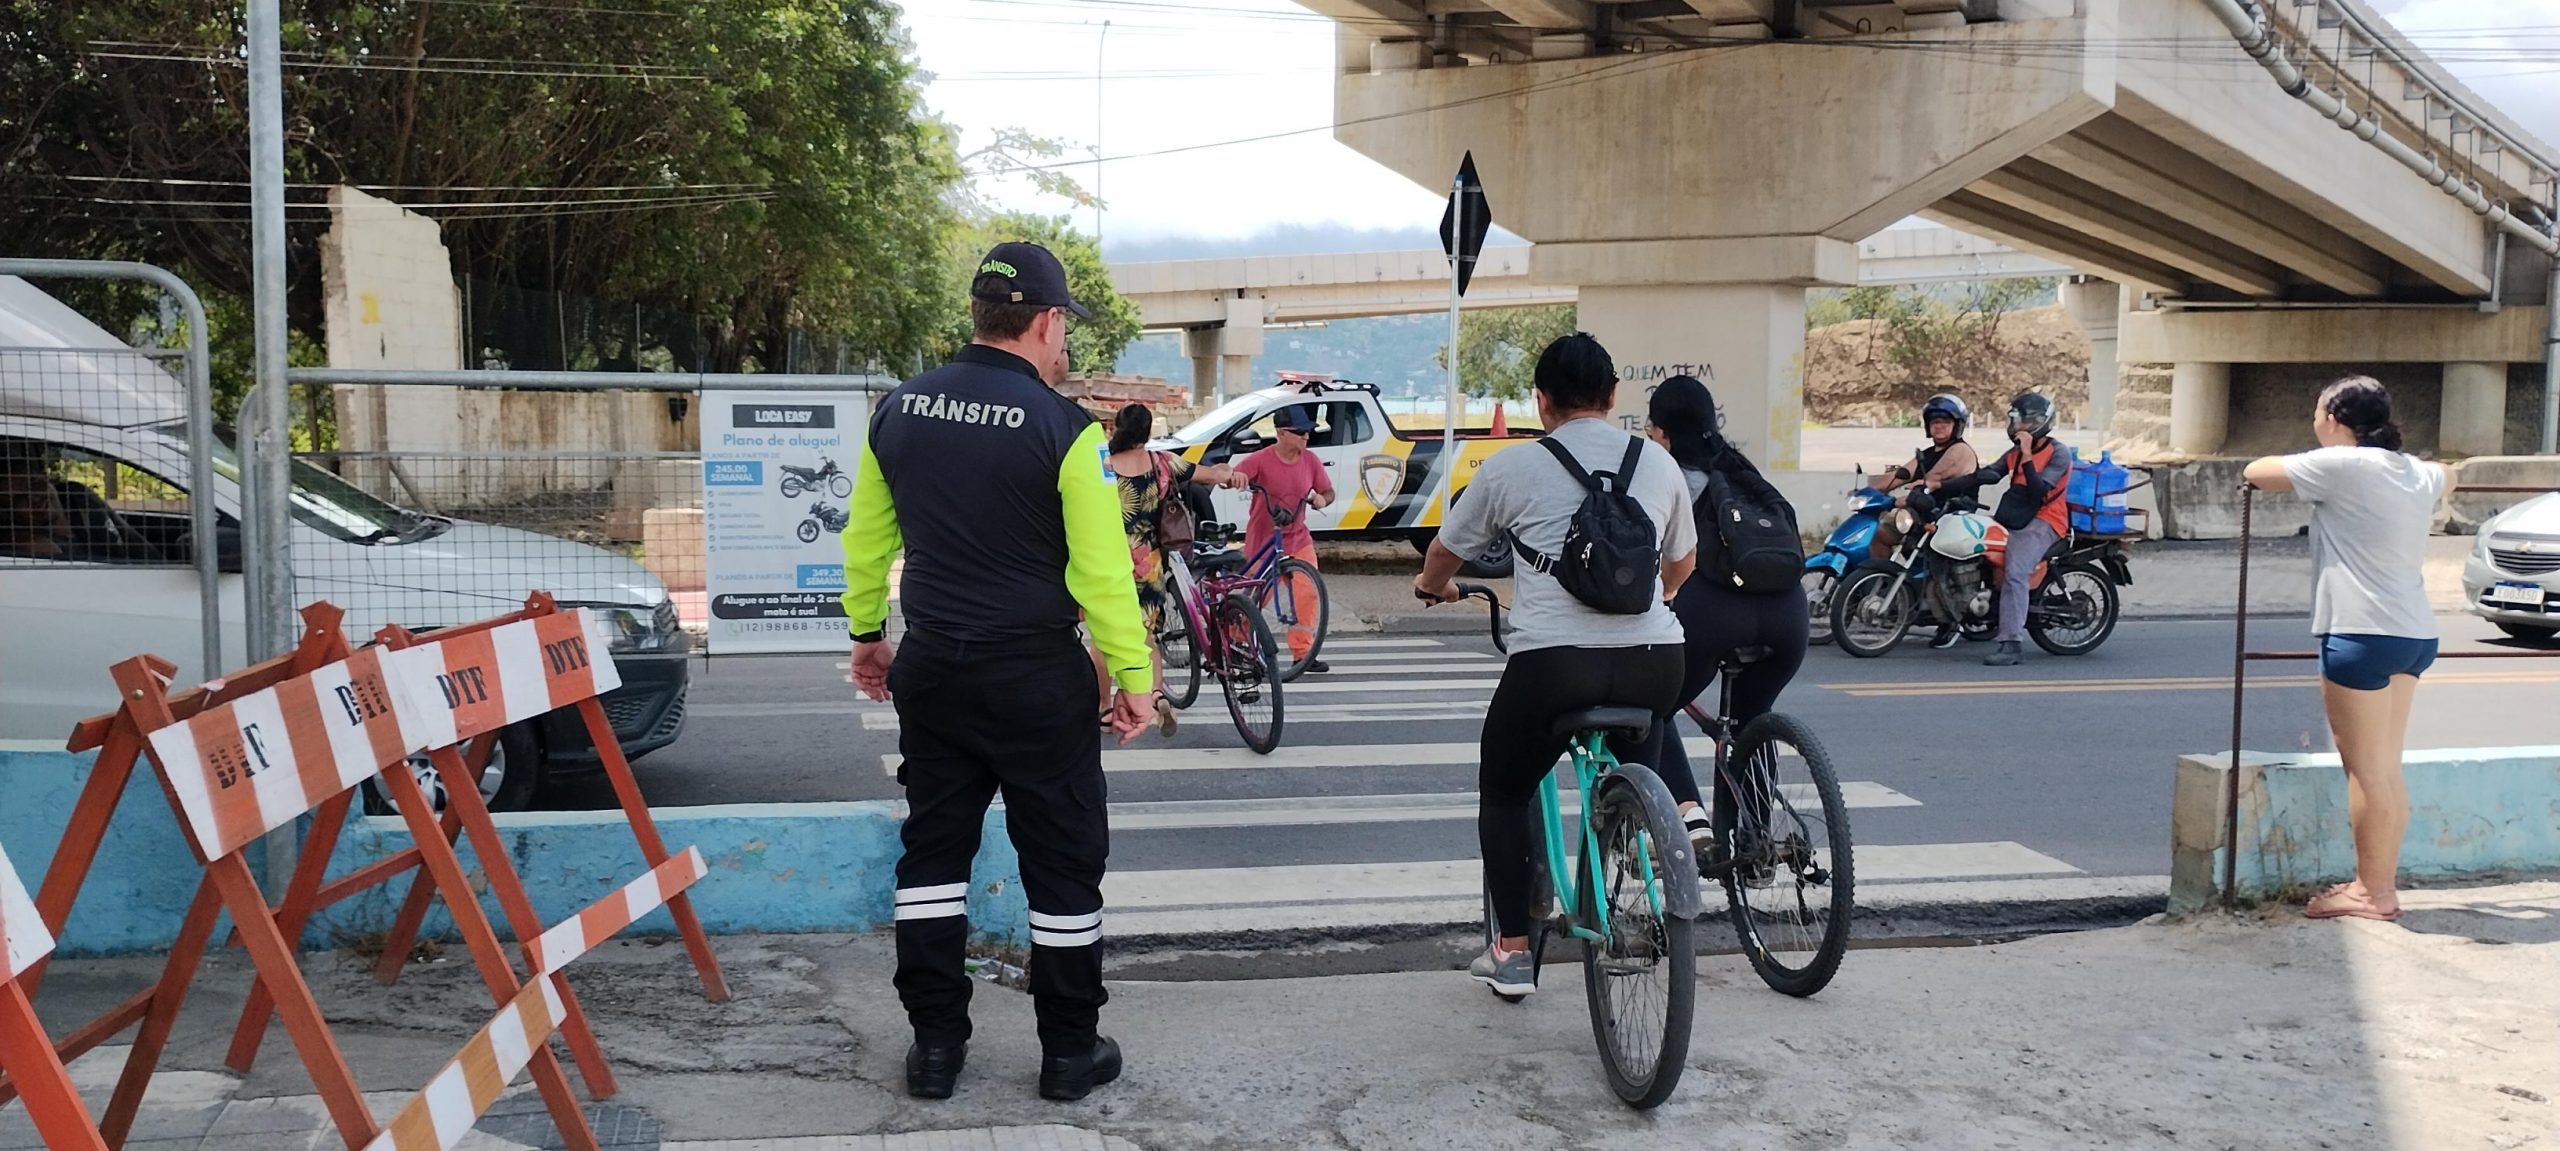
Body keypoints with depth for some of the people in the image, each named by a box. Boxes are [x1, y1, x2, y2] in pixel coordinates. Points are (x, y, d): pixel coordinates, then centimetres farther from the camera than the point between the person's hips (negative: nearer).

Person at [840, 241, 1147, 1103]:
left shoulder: (899, 409, 2)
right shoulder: (1061, 426, -16)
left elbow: (864, 537, 10)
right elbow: (1102, 569, -16)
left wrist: (866, 631, 23)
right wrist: (1134, 675, -8)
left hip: (930, 669, 5)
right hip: (1036, 678, -5)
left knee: (933, 850, 15)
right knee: (1062, 861, 8)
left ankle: (934, 1044, 21)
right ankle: (1070, 1051, 17)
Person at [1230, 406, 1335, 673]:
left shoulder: (1310, 460, -2)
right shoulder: (1261, 460, -15)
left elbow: (1328, 491, 9)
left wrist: (1322, 499, -14)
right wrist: (1234, 476, -43)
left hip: (1298, 539, 4)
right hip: (1262, 541, -4)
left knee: (1308, 592, -12)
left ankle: (1302, 653, -5)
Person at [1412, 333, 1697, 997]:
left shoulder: (1513, 468, 5)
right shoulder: (1658, 462, 14)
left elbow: (1446, 552, 20)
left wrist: (1432, 587, 42)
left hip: (1552, 662, -3)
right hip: (1653, 660, 3)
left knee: (1504, 794, 20)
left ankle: (1511, 952, 19)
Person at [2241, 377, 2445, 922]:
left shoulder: (2339, 465, -10)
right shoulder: (2418, 472, 14)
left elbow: (2254, 472, -1)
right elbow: (2444, 479, 38)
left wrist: (2290, 466, 19)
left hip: (2362, 633, -8)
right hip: (2415, 634, 8)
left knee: (2366, 770, -3)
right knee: (2386, 770, 13)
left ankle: (2373, 893, 3)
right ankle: (2380, 882, 20)